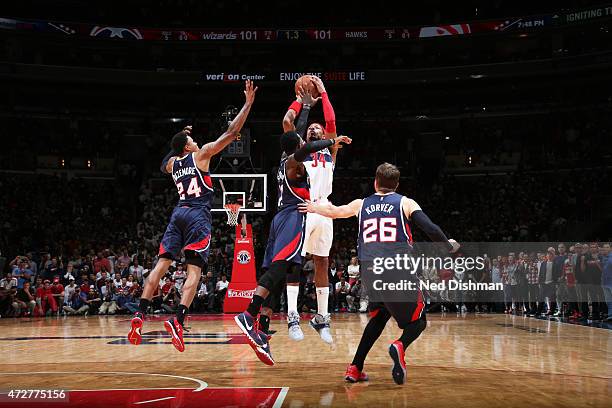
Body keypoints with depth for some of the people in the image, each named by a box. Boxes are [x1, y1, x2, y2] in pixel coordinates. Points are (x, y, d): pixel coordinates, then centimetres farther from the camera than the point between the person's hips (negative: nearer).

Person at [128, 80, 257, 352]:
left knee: (162, 264, 2)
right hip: (198, 215, -5)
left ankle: (140, 316, -8)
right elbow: (232, 132, 1)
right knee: (194, 271, -9)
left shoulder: (172, 163, 19)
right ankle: (178, 320, -23)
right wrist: (248, 103, 6)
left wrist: (181, 139, 46)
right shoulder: (201, 154, 4)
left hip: (179, 213, 5)